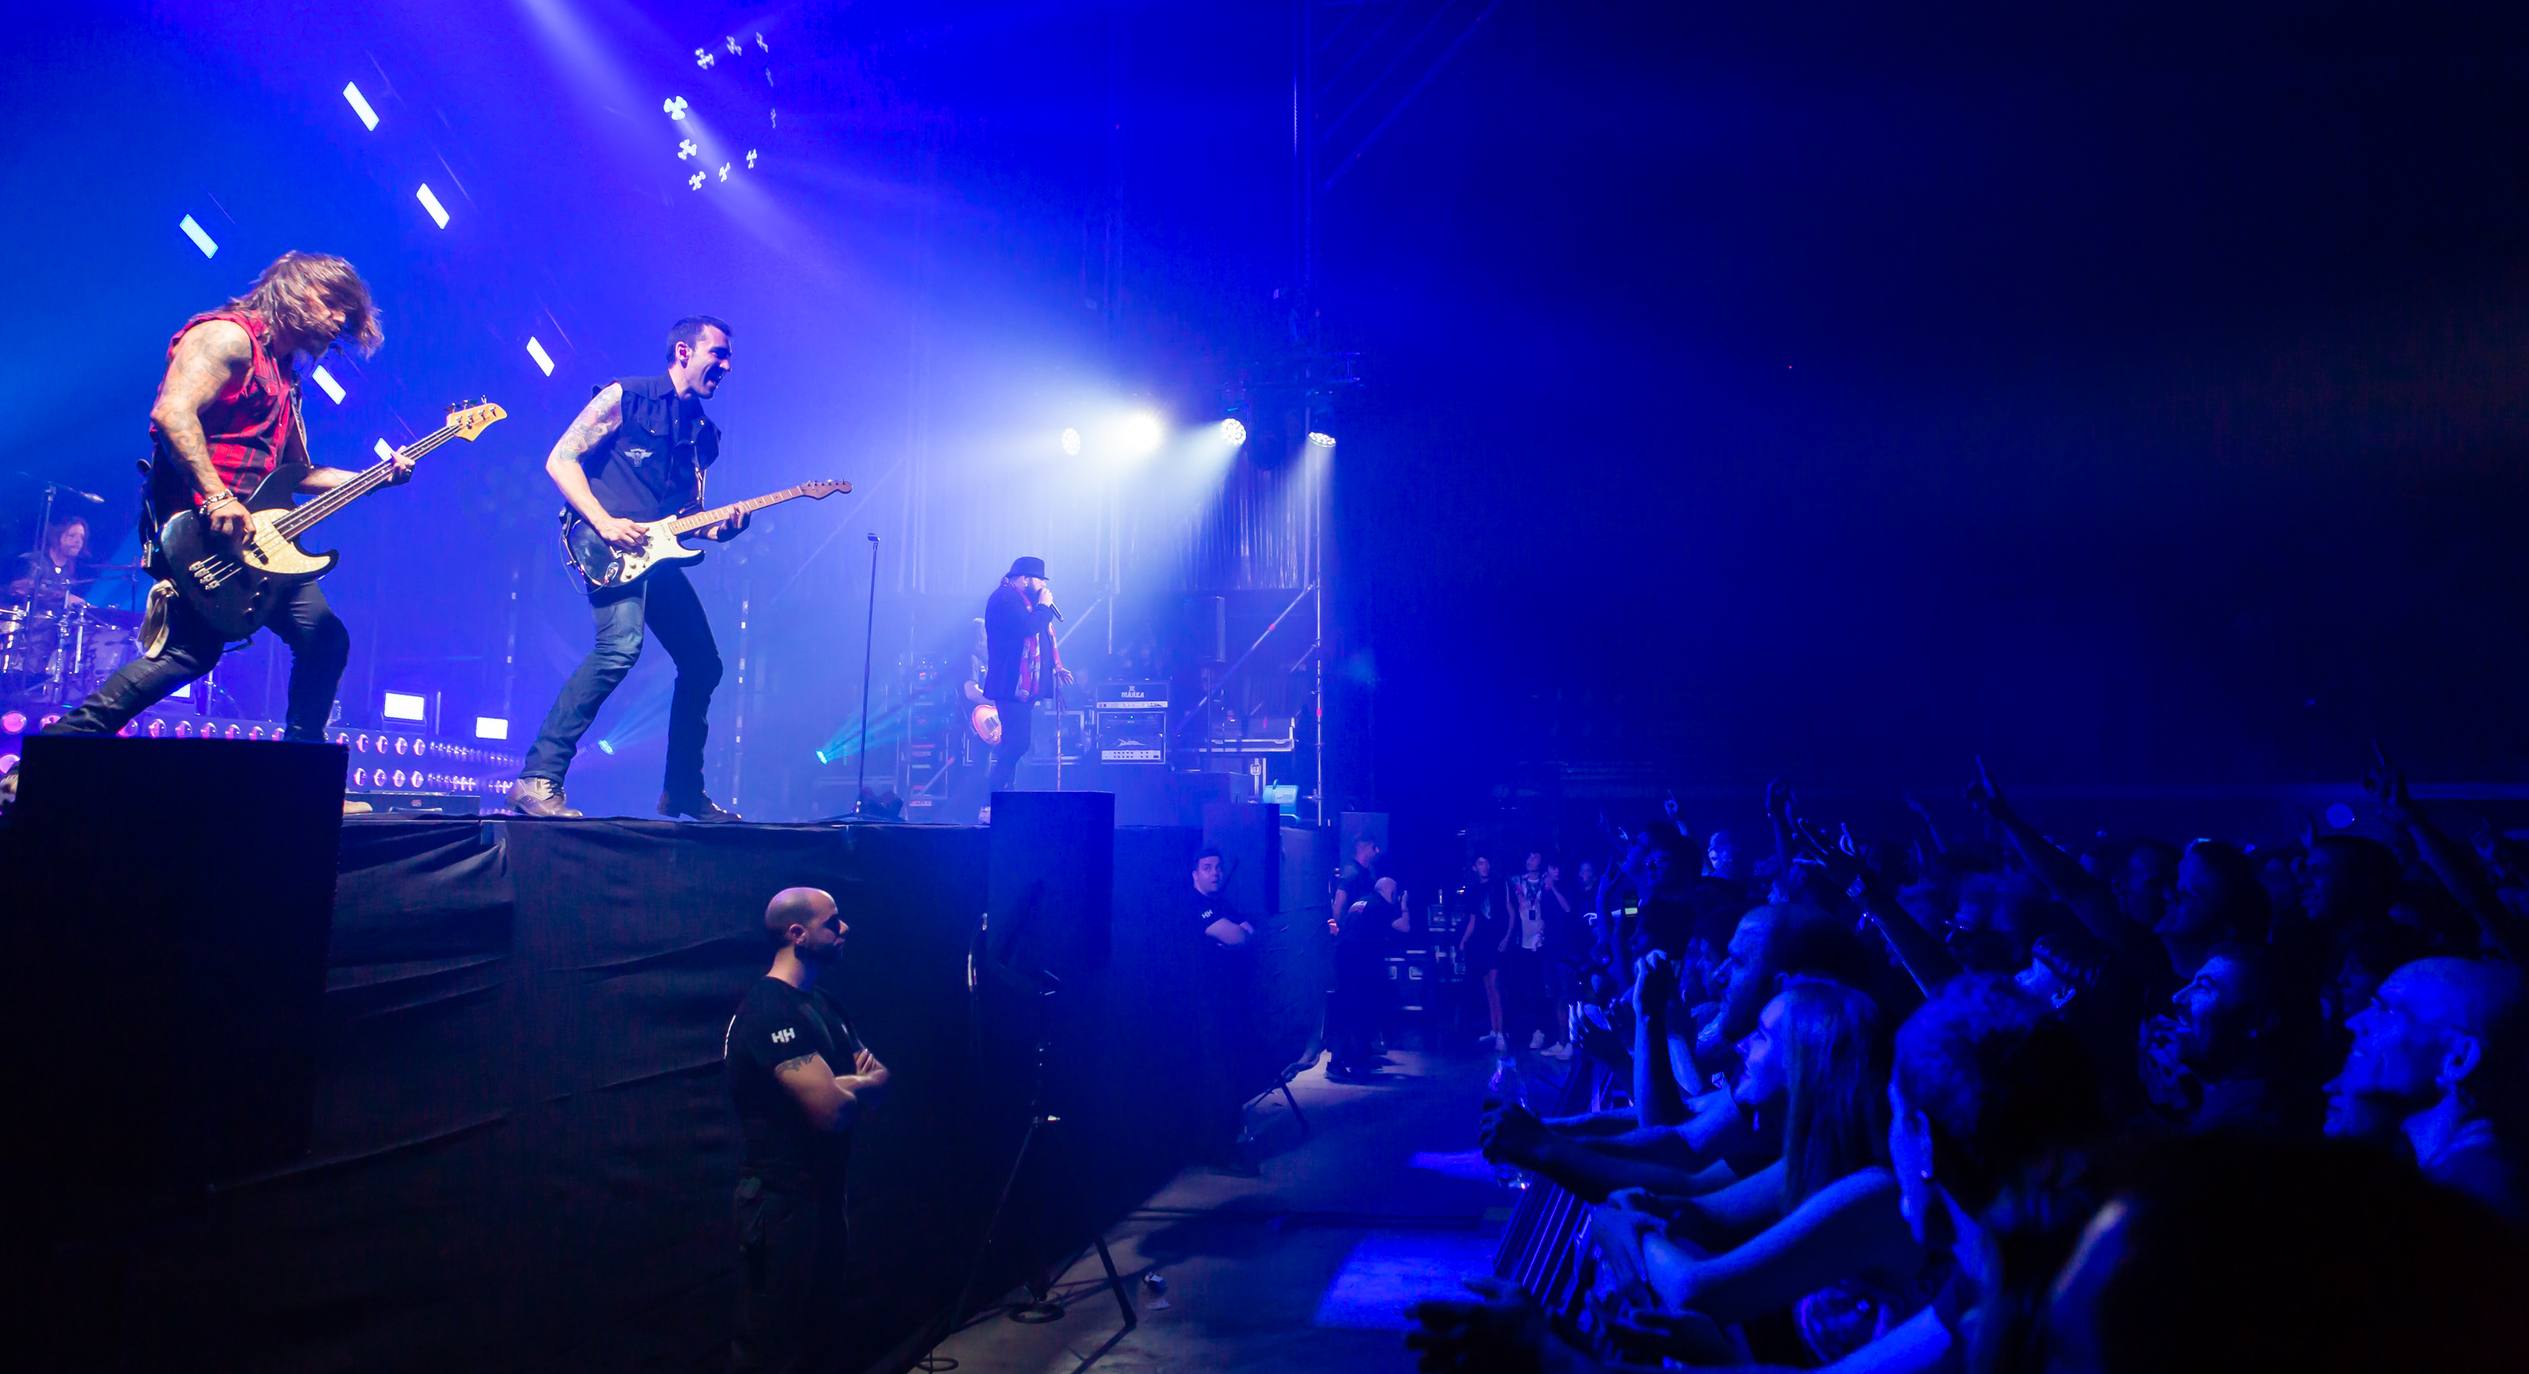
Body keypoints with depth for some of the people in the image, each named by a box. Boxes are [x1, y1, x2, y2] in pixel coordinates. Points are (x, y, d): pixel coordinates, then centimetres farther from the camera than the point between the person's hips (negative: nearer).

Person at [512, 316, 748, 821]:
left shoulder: (703, 433, 19)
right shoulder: (625, 397, -1)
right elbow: (560, 461, -6)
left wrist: (721, 526, 0)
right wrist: (605, 523, -18)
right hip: (612, 552, -8)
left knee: (703, 665, 7)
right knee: (622, 643, -29)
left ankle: (684, 792, 21)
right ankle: (539, 780, -24)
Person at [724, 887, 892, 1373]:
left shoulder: (819, 1001, 10)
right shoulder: (770, 1010, -21)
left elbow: (879, 1079, 8)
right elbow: (833, 1111, -28)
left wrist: (841, 1084, -14)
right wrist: (860, 1083, -6)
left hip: (824, 1192, 9)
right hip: (783, 1201, -9)